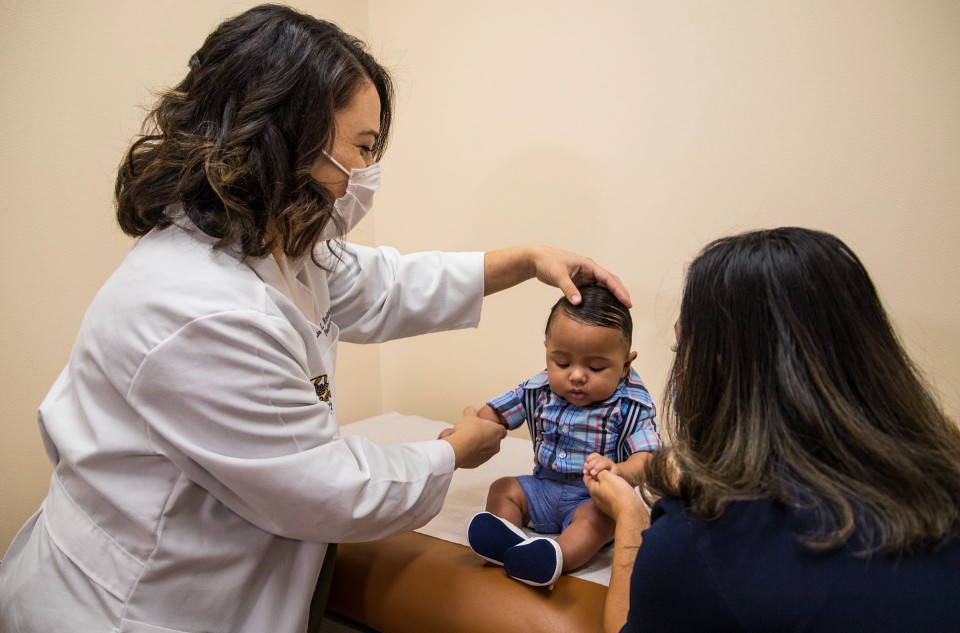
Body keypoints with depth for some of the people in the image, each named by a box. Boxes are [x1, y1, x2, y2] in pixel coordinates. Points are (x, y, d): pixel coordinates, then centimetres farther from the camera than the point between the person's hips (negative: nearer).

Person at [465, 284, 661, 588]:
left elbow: (645, 459, -25)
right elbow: (494, 413, 6)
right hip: (544, 487, 6)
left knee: (597, 517, -33)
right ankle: (506, 539, -33)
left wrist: (618, 471, -49)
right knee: (503, 488, -7)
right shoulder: (539, 391, -4)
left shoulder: (631, 407, -16)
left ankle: (554, 558, -54)